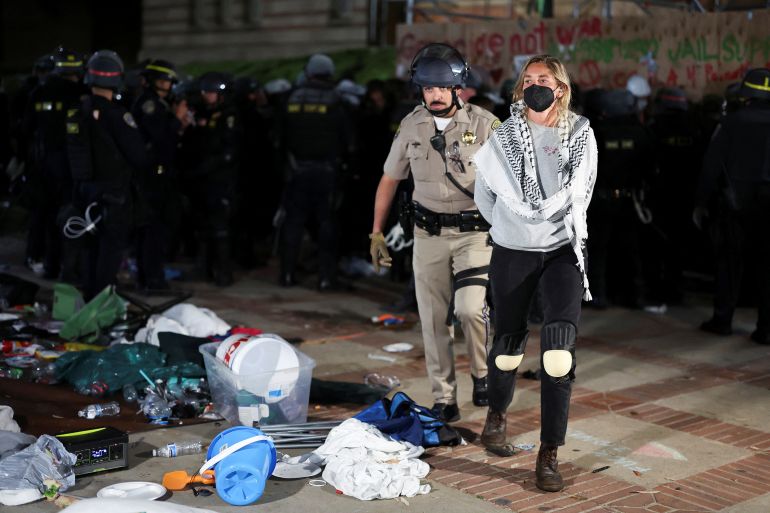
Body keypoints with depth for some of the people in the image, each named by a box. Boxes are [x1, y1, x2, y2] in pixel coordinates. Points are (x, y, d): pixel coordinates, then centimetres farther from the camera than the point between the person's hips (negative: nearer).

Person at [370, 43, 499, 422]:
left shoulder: (483, 124, -7)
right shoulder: (411, 125, 3)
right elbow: (389, 180, 13)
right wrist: (376, 232, 13)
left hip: (475, 231, -3)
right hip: (428, 234, 3)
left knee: (469, 308, -20)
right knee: (433, 320, 5)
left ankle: (483, 373, 9)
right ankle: (444, 401, 17)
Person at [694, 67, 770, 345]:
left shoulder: (732, 122, -4)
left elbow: (712, 165, -6)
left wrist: (702, 202, 0)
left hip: (735, 204, -1)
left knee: (730, 261, 10)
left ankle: (722, 319, 14)